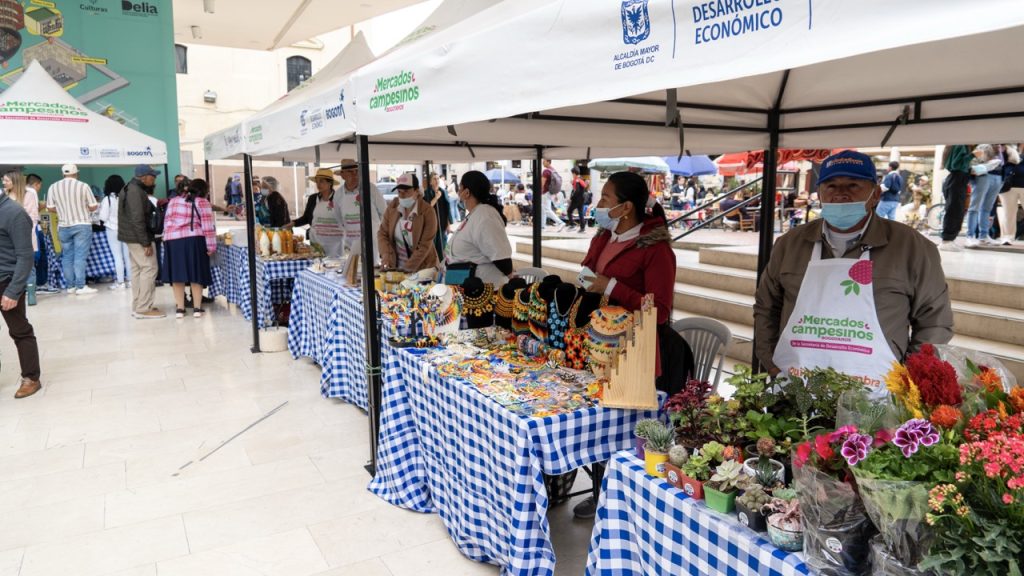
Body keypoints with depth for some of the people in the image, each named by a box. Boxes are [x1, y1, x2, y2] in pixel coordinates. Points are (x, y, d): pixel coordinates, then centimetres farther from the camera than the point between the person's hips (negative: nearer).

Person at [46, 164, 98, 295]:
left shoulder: (53, 187, 2)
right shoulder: (83, 186, -7)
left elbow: (50, 208, 4)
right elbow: (93, 206, -5)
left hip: (64, 226, 4)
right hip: (82, 225, -3)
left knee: (67, 256, 10)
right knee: (80, 256, -5)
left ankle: (70, 286, 13)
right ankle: (80, 286, -7)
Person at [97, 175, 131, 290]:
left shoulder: (107, 199, -11)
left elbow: (103, 217, -9)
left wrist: (101, 208, 9)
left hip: (113, 230, -3)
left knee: (118, 256, -1)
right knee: (128, 255, 10)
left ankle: (120, 282, 1)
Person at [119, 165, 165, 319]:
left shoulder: (131, 189, 15)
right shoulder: (136, 192, -18)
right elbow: (138, 219, -24)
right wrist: (146, 243, -24)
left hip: (132, 237, 11)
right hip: (139, 238, -11)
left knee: (137, 270, 13)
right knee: (149, 269, -9)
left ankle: (137, 306, 18)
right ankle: (144, 309, -9)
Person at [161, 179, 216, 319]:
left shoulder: (173, 201, 18)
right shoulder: (202, 202, 2)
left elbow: (167, 222, 17)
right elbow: (208, 226, -4)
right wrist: (210, 246, -1)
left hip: (172, 240, 4)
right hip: (194, 240, -4)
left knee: (177, 274, 8)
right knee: (196, 274, 4)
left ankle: (180, 308, 11)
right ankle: (197, 308, 8)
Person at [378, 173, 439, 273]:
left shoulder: (427, 211, -14)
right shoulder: (393, 206, -1)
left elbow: (425, 245, -17)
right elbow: (382, 233, 3)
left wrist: (407, 268, -21)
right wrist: (386, 254, -15)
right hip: (396, 267, 4)